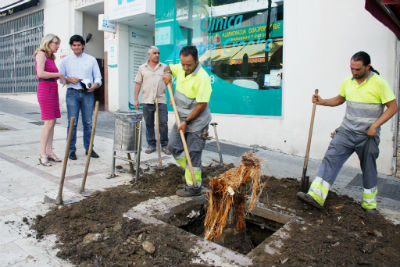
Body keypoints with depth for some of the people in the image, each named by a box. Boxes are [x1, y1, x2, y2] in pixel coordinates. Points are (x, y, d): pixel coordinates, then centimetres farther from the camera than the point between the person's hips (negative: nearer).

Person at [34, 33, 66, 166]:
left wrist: (62, 77, 7)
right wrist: (58, 74, -10)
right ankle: (42, 155, -7)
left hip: (53, 90, 9)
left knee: (52, 122, 5)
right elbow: (40, 73, -19)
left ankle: (49, 151, 10)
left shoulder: (51, 57, 19)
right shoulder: (41, 54, -6)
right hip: (45, 90, -9)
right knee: (49, 122, -12)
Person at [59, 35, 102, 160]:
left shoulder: (91, 59, 12)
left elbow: (98, 77, 9)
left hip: (87, 93, 0)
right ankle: (71, 150, 6)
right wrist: (69, 79, -10)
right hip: (72, 93, 0)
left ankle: (89, 148, 12)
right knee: (72, 123, -2)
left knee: (88, 122, 2)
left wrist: (95, 85, -11)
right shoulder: (66, 60, 13)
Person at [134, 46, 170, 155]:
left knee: (163, 123, -2)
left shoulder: (164, 67, 7)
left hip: (161, 100, -1)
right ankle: (151, 145, 18)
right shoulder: (142, 68, 8)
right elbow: (138, 84, 7)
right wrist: (136, 99, 2)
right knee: (149, 124, 7)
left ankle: (164, 145, 11)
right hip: (147, 101, 1)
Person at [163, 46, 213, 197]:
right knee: (173, 146, 12)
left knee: (193, 155, -2)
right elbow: (169, 67, 25)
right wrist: (167, 73, 0)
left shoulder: (202, 78, -23)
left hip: (197, 122, -8)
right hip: (182, 118, 8)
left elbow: (202, 105, -23)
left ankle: (194, 187, 10)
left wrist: (187, 122, -19)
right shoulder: (180, 68, 1)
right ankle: (190, 170, 31)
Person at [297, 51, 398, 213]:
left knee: (368, 169, 10)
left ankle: (369, 203, 31)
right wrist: (323, 102, 5)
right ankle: (316, 196, -14)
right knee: (330, 159, -10)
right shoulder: (348, 82, 6)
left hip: (368, 136, -4)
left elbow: (392, 107, -6)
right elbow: (340, 99, 23)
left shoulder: (379, 83, -9)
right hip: (346, 131, 4)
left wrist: (375, 126, -14)